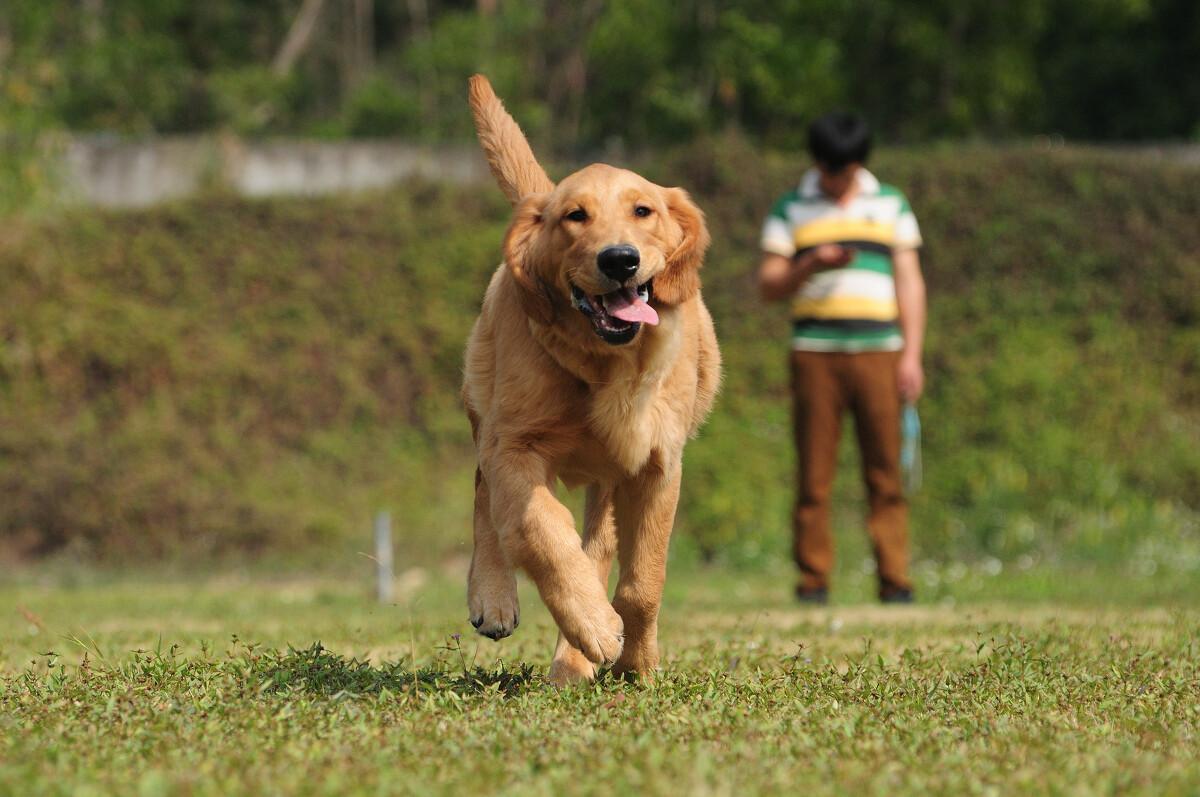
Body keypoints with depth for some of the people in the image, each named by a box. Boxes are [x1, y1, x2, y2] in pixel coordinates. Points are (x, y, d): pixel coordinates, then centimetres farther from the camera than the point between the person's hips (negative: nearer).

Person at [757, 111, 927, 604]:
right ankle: (813, 581, 0)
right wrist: (811, 265, -12)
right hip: (815, 354, 0)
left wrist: (912, 354, 4)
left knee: (885, 472, -4)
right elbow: (769, 285, 7)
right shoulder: (791, 209, 10)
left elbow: (909, 281, 12)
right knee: (814, 474, -3)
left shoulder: (891, 205, 14)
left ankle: (894, 581, -3)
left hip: (879, 350, 1)